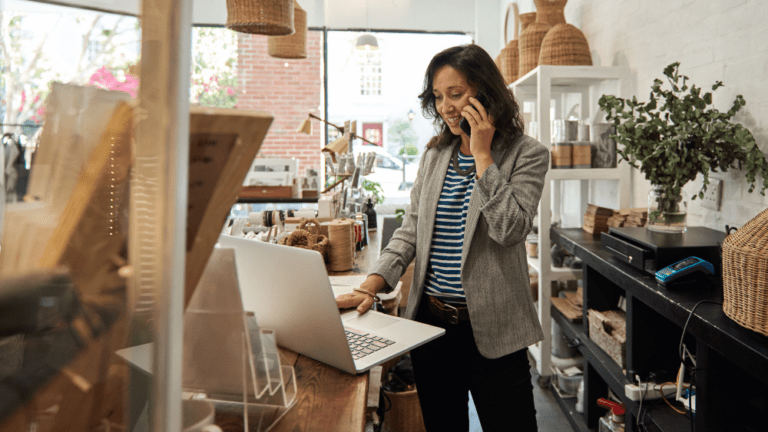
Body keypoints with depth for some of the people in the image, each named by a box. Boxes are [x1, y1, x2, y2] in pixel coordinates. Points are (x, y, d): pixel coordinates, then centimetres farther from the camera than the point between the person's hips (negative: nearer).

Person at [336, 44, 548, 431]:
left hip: (491, 328, -4)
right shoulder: (434, 155, 9)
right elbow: (410, 229, 6)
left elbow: (510, 228, -19)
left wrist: (482, 154, -16)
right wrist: (371, 285, -7)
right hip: (430, 320, 5)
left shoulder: (526, 154, -5)